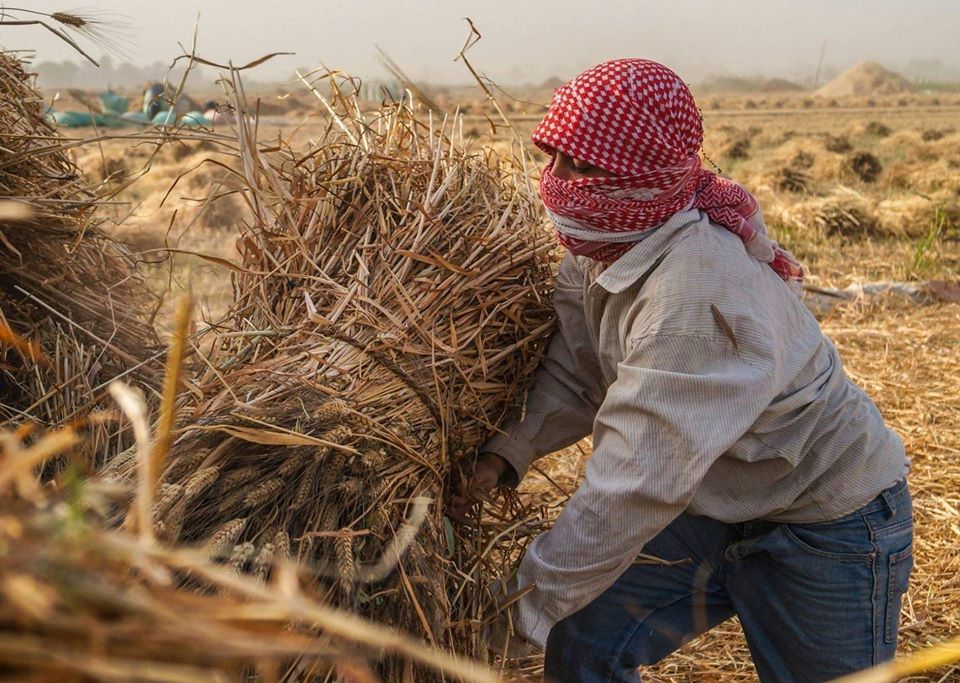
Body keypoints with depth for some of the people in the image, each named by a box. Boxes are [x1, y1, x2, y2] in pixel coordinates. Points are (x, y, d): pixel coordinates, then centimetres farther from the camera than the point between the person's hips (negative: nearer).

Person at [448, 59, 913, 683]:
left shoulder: (694, 299, -35)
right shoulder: (604, 248, -8)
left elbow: (640, 483, -34)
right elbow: (573, 375, -3)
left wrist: (532, 601, -26)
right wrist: (507, 452, -20)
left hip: (826, 528, -7)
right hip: (718, 504, 8)